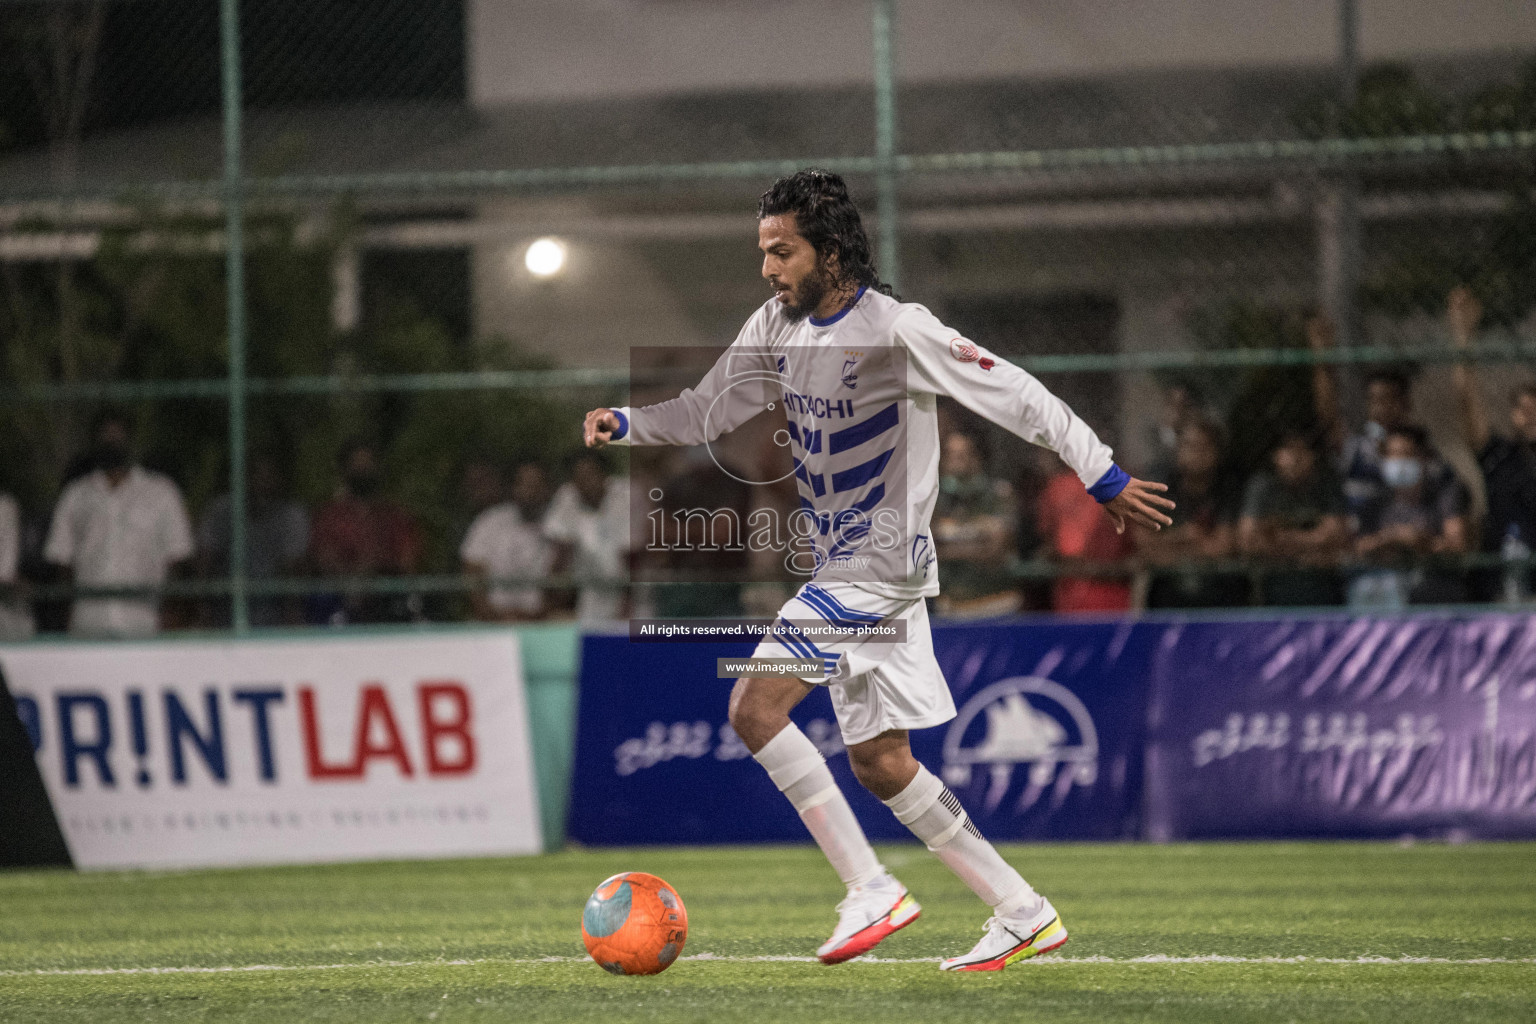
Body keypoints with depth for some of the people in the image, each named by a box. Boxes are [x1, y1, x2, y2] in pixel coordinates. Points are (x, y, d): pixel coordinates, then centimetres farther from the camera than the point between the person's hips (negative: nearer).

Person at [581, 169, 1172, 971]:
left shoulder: (896, 330, -17)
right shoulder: (777, 328, 6)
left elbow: (1017, 397, -14)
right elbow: (703, 414, 13)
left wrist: (1107, 479, -12)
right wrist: (623, 424, -6)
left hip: (881, 565, -9)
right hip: (841, 567, 9)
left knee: (755, 709, -18)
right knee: (878, 762, 10)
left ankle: (871, 890, -13)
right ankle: (1022, 912, 16)